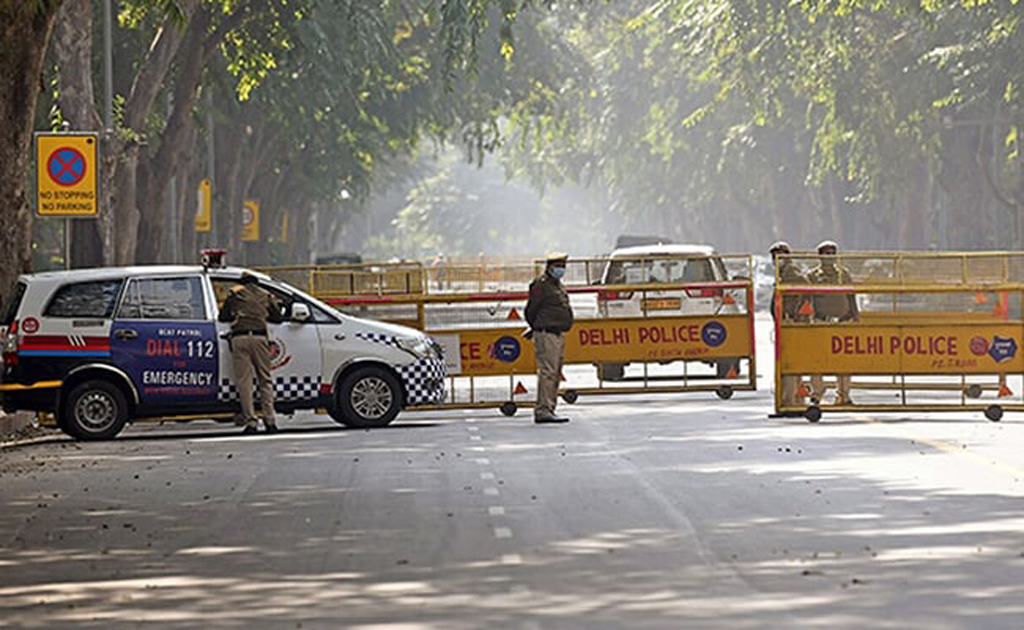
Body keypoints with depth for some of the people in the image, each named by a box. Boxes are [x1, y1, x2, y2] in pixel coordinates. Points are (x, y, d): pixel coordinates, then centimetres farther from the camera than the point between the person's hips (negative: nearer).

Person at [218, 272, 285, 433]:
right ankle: (269, 420, 3)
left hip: (240, 338, -2)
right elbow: (278, 318, 22)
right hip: (259, 337, 2)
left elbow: (222, 317, 13)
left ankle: (250, 421, -7)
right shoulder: (266, 295, 19)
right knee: (265, 380, 9)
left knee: (244, 382, 0)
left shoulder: (235, 293, 13)